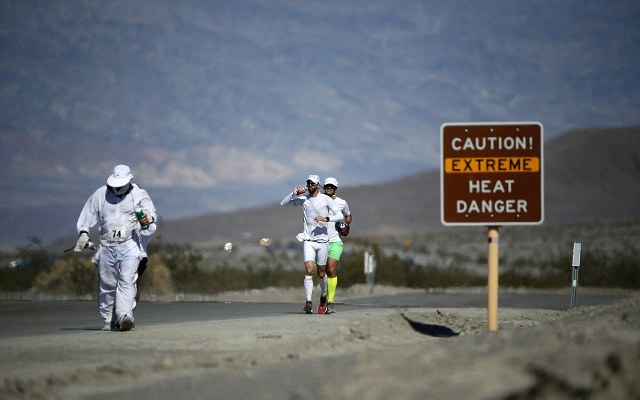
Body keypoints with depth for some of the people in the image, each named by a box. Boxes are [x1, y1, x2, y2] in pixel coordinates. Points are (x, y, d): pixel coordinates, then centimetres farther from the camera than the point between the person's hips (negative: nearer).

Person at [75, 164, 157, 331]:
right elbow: (87, 216, 13)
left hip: (130, 245, -2)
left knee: (127, 281, -17)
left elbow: (151, 213, 0)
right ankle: (108, 320, 17)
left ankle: (125, 316, -29)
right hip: (107, 247, 2)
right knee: (106, 285, 5)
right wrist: (83, 233, -1)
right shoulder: (100, 195, 7)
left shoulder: (139, 195, 4)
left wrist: (148, 219, -23)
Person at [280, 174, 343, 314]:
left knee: (321, 273, 8)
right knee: (309, 270, -15)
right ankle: (308, 302, -16)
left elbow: (340, 215, -8)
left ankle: (323, 296, 35)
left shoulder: (326, 199, -4)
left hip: (322, 240, -1)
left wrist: (326, 219, -25)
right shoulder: (303, 199, 4)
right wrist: (294, 193, -8)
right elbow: (283, 204, 6)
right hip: (308, 240, 1)